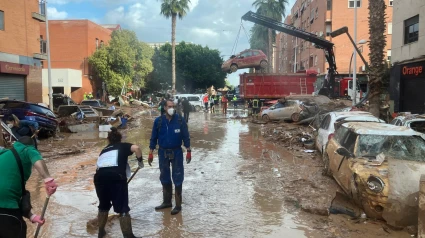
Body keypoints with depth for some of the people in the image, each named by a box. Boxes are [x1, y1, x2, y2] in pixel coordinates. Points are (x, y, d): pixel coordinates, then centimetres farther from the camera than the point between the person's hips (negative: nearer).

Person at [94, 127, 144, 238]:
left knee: (103, 206, 27)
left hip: (99, 177, 5)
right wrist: (140, 161, 12)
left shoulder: (104, 150, 34)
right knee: (123, 208, 6)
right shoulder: (123, 146, 20)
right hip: (116, 176, -5)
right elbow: (136, 148, -4)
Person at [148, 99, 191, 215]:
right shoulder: (158, 121, -5)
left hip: (177, 152, -2)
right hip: (163, 152, 2)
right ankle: (166, 202, 30)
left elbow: (186, 137, -2)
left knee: (177, 179, 2)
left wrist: (189, 151, -3)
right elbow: (154, 138, 2)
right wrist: (151, 153, 1)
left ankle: (178, 205, 13)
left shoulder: (180, 121, -9)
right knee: (164, 178, 14)